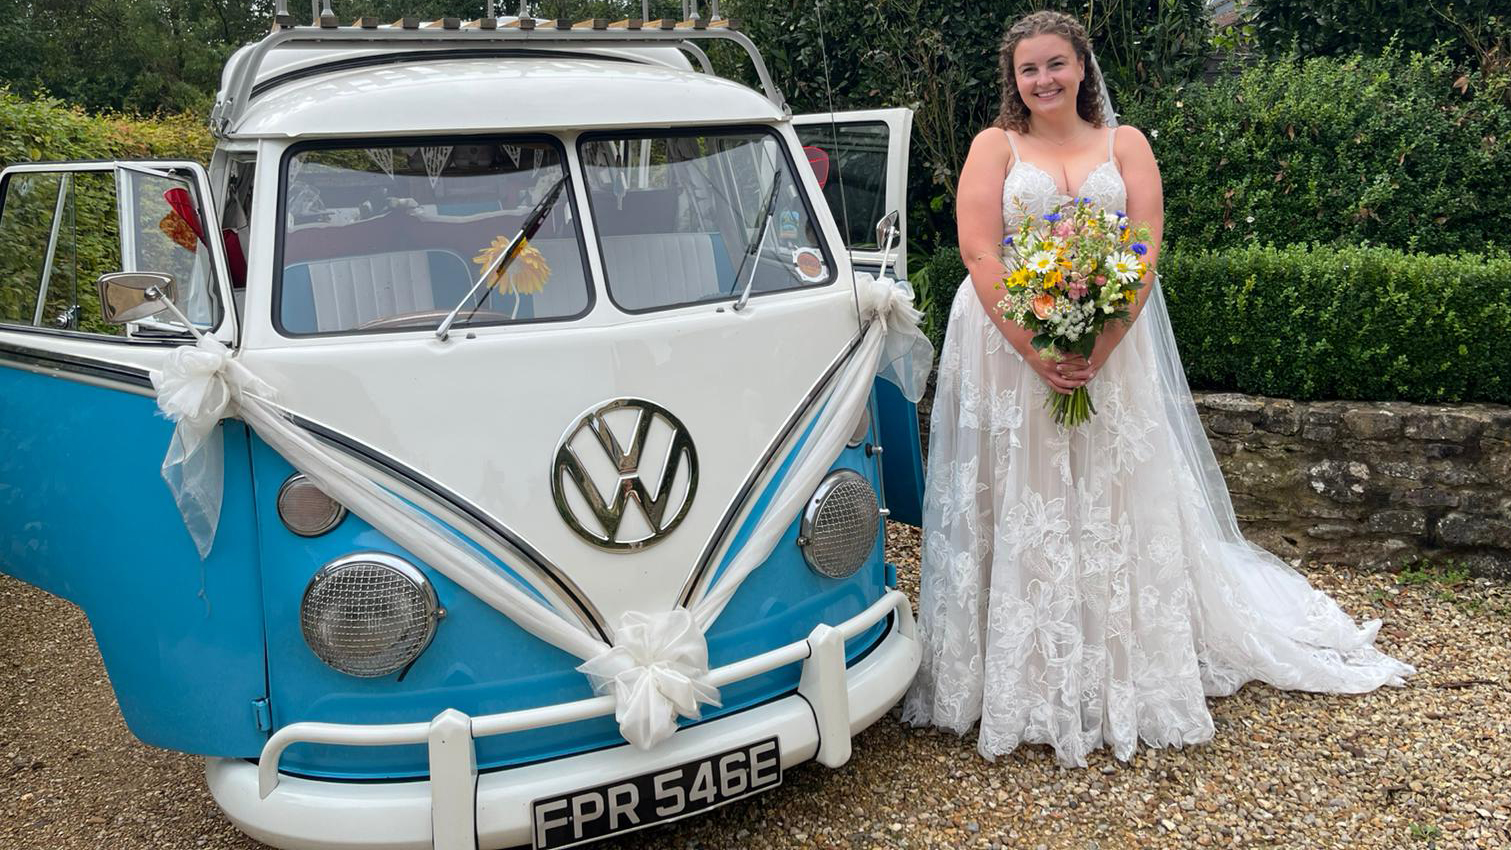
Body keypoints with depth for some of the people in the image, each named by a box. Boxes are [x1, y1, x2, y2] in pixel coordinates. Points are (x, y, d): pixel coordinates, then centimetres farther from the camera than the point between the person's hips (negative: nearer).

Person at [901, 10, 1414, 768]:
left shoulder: (1125, 145, 9)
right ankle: (1019, 687, 10)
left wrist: (1097, 351, -17)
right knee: (1019, 513, 1)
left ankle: (1126, 682, 17)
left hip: (1111, 354, 1)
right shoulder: (994, 147, 6)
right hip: (1009, 352, -1)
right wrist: (1036, 351, -17)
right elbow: (979, 255, -6)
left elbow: (1144, 254, -2)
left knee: (1114, 510, 4)